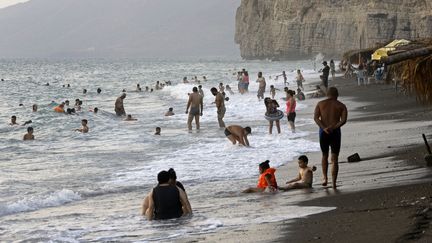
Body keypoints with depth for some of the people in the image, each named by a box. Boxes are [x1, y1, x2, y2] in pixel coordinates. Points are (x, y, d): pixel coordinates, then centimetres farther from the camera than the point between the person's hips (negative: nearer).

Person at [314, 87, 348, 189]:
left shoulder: (320, 104, 7)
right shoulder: (341, 106, 4)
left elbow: (316, 117, -7)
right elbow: (343, 120, -11)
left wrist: (324, 128, -15)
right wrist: (333, 127, -16)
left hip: (323, 132, 1)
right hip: (335, 132, -1)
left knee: (324, 156, 22)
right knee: (334, 159, 3)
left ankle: (325, 178, 14)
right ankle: (334, 182, -4)